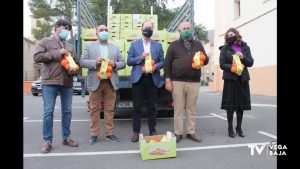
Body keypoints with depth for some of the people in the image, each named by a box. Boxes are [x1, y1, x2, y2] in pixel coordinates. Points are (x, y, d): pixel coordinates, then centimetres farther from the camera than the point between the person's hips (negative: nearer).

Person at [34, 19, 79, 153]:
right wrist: (56, 53, -10)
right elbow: (37, 57, -6)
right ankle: (47, 141, 7)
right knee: (48, 112, -3)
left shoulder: (70, 46, 20)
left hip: (67, 83, 4)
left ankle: (66, 138, 19)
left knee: (67, 111, 7)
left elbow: (77, 63, 20)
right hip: (50, 82, -4)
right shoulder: (45, 42, 7)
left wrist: (74, 70, -3)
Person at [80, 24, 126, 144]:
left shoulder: (115, 48, 16)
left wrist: (115, 64, -10)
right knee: (94, 109, 3)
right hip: (95, 82, -2)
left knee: (110, 109, 5)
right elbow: (82, 61, 0)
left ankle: (109, 133, 16)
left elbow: (123, 63, 11)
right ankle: (94, 134, 13)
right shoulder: (89, 46, 10)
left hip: (111, 82, 2)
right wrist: (95, 62, -17)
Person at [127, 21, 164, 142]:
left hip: (152, 79, 1)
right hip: (138, 78, -1)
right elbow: (129, 61, 3)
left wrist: (156, 66, -13)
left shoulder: (158, 45, 12)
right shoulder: (134, 44, 9)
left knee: (152, 106, 7)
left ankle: (152, 131, 19)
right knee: (137, 106, 2)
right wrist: (140, 57, -12)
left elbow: (162, 62, 8)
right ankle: (136, 132, 12)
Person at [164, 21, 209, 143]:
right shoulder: (174, 45, 8)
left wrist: (203, 58, -9)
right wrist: (168, 80, -6)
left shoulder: (198, 45, 17)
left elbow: (206, 60, 16)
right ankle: (178, 133, 10)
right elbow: (167, 63, 3)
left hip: (194, 82, 3)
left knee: (191, 109, 7)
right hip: (177, 81, -2)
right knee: (178, 109, 1)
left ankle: (191, 132, 17)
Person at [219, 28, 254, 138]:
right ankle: (230, 128, 11)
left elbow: (250, 63, 5)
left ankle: (239, 127, 21)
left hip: (243, 79, 3)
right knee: (230, 104, -1)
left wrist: (243, 57, -13)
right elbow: (222, 65, -5)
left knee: (241, 104, 7)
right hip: (230, 79, -3)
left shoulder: (245, 47, 9)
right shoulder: (225, 48, 2)